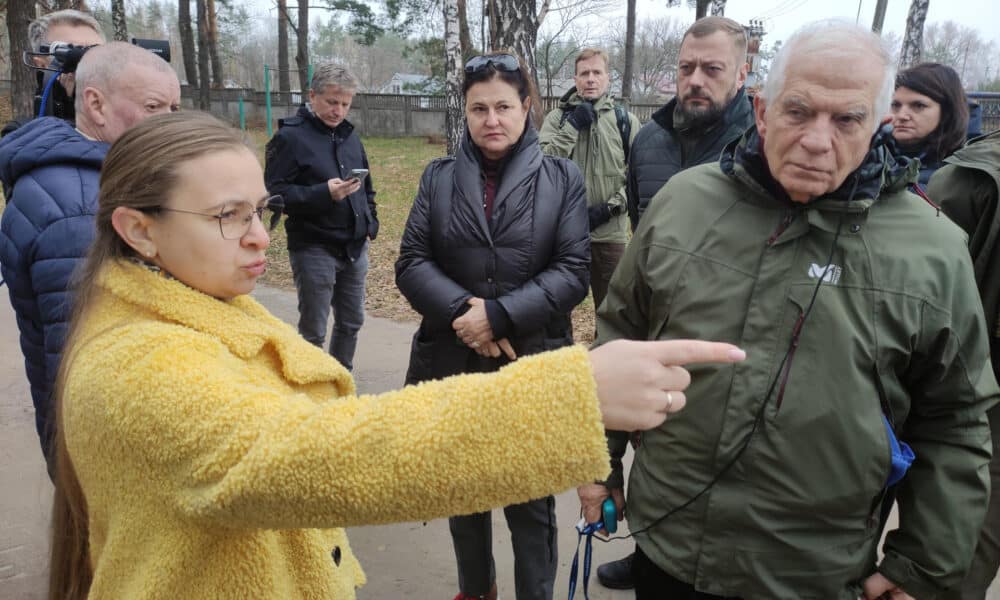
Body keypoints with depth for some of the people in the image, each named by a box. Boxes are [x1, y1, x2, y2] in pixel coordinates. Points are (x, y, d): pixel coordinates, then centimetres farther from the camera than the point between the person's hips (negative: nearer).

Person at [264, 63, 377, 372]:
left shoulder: (349, 135, 14)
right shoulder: (290, 136, -8)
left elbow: (367, 186, 25)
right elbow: (275, 192, -16)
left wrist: (371, 222, 13)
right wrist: (324, 193, -26)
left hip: (355, 247, 7)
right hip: (314, 249, -6)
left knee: (351, 322, 15)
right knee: (313, 330, 2)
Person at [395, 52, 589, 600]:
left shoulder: (562, 178, -1)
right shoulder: (438, 176, 4)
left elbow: (573, 272, -8)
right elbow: (411, 263, -1)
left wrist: (499, 315, -19)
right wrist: (461, 312, -18)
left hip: (533, 368, -2)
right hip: (452, 363, 3)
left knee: (530, 502, 10)